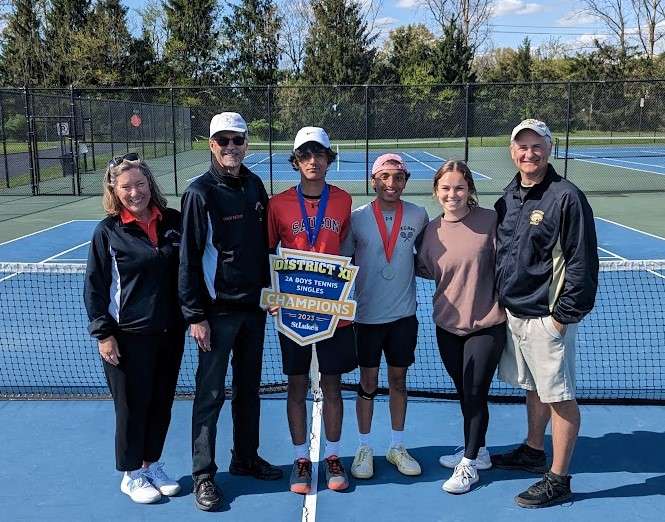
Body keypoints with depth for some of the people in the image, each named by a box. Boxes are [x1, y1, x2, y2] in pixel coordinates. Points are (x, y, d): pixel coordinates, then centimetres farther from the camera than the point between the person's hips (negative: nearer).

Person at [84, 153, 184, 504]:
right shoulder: (108, 231, -8)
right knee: (132, 406, 8)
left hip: (169, 331, 4)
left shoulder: (173, 222, 1)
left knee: (162, 403, 14)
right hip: (127, 336, -4)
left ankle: (152, 464, 35)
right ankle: (131, 475, 27)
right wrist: (103, 333, -10)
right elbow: (94, 287, -6)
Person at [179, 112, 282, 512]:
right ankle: (203, 474, 15)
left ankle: (246, 457, 32)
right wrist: (195, 315, -15)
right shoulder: (201, 193, -11)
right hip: (217, 310, -6)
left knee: (249, 387, 16)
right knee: (211, 394, 3)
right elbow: (189, 259, -13)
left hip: (253, 306, 6)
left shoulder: (255, 185, 6)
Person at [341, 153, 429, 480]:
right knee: (368, 383, 8)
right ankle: (364, 448, 24)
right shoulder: (357, 218, -6)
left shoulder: (418, 216, -2)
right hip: (367, 315, -2)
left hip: (403, 314, 2)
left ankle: (397, 447, 29)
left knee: (398, 380, 13)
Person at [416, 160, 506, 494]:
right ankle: (477, 452, 40)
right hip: (448, 326, 4)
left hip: (486, 325, -4)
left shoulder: (489, 220, -12)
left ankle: (469, 465, 22)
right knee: (463, 392, 18)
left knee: (475, 394, 3)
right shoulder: (431, 231, -1)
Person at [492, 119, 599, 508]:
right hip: (514, 311, 8)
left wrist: (564, 313, -16)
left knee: (559, 397, 2)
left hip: (547, 317, -7)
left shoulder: (566, 197, -14)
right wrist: (500, 303, 14)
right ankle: (534, 452, 39)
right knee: (533, 387, 22)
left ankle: (559, 480, 13)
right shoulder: (508, 198, 9)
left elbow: (582, 262, -16)